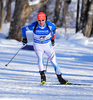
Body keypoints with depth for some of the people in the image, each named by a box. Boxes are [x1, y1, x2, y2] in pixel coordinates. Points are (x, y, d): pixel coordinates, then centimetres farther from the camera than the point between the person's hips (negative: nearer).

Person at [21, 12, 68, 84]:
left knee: (53, 61, -4)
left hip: (48, 44, 1)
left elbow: (54, 28, 4)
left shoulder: (50, 25, -22)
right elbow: (23, 28, -6)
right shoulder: (34, 26, -24)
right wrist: (24, 38, 3)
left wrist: (52, 39, 10)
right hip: (38, 45, -1)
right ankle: (42, 76, -13)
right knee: (40, 59, -24)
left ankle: (60, 78, 5)